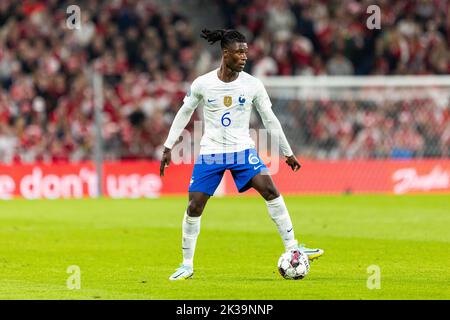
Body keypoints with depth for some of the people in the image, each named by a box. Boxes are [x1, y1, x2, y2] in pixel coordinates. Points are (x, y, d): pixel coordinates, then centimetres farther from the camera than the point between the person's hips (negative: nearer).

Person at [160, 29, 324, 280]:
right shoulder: (203, 84, -6)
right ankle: (187, 265, 11)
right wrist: (168, 148, 9)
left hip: (242, 150, 0)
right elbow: (184, 114, 9)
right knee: (194, 207, -5)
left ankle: (293, 249, -14)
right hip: (210, 153, 0)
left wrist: (288, 153, 10)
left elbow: (270, 119, 6)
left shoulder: (252, 85, -4)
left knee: (270, 190, -19)